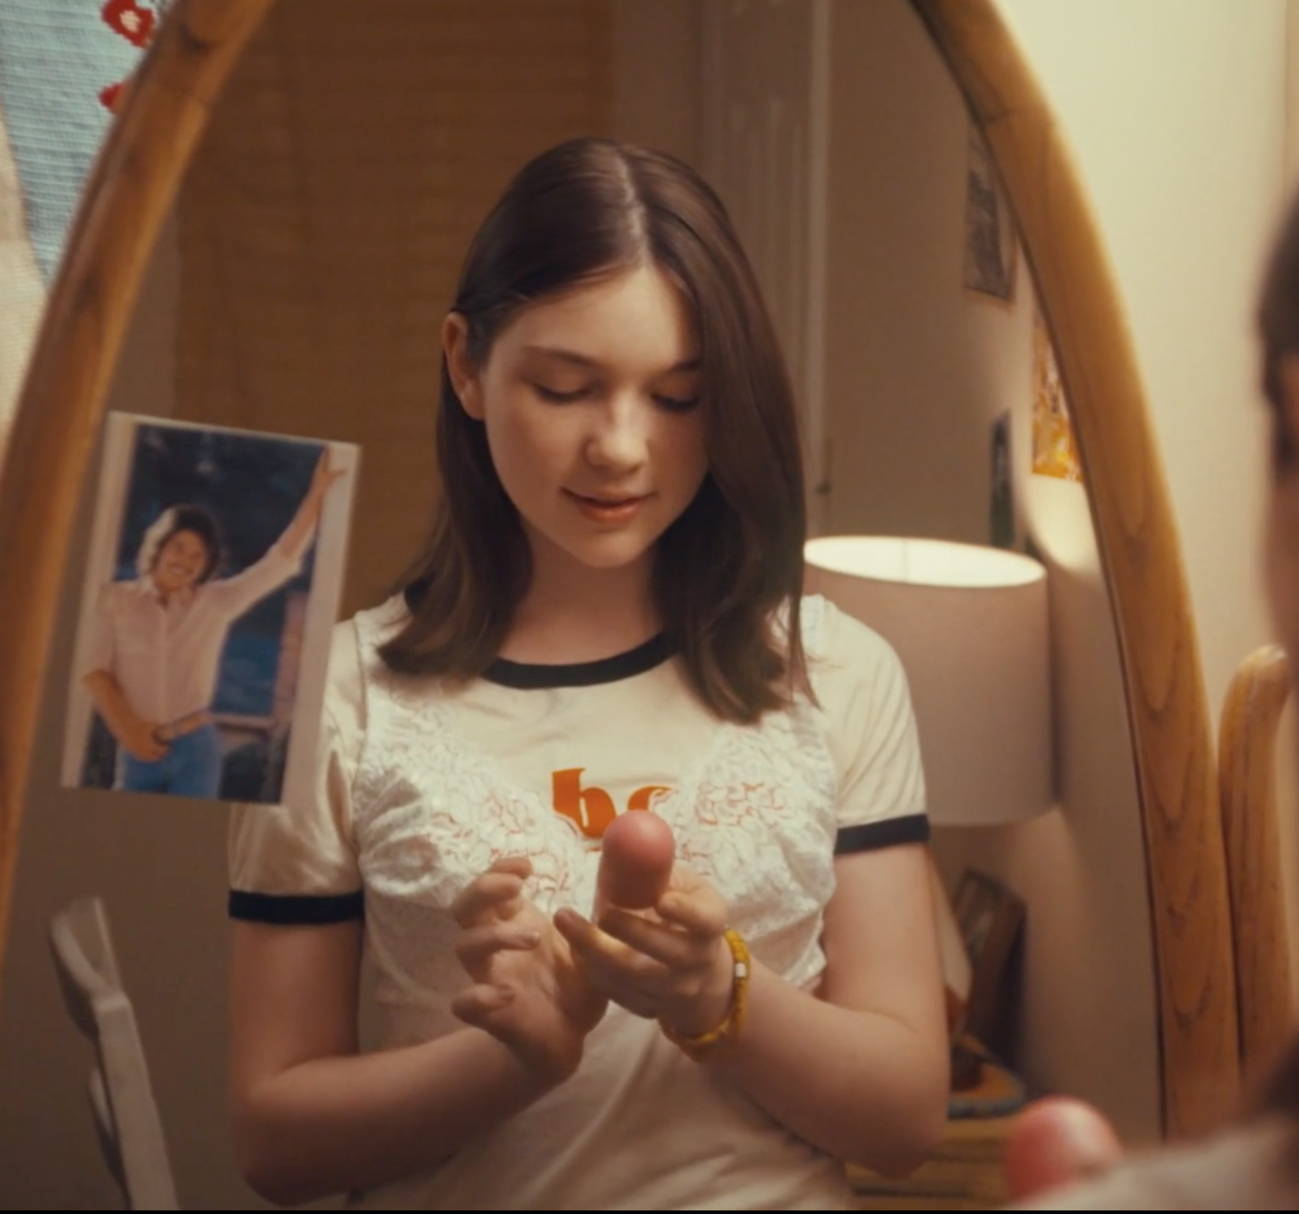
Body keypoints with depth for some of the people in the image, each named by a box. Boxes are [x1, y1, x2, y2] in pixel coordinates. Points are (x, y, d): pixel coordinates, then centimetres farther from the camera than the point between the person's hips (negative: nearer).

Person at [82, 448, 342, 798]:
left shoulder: (217, 602, 3)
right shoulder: (116, 599, 2)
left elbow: (282, 560, 0)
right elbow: (94, 671, -1)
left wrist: (317, 493, -5)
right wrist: (127, 729, -10)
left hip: (195, 748, 0)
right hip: (137, 751, 0)